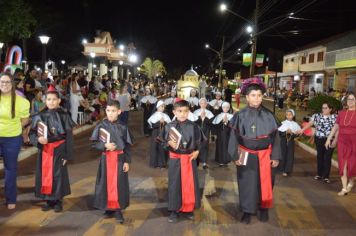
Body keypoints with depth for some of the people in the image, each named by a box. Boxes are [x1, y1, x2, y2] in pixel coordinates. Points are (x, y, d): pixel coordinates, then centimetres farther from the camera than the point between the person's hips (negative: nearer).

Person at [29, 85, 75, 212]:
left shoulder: (64, 116, -6)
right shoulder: (39, 117, 0)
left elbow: (69, 137, -5)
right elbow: (32, 134, 5)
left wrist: (67, 155, -8)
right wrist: (38, 139, -17)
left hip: (59, 150, -2)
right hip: (44, 150, 3)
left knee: (58, 175, 3)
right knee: (45, 175, 8)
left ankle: (58, 201, 18)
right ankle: (48, 200, 23)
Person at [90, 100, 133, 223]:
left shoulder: (123, 127, -2)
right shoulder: (101, 126, -2)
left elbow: (127, 146, 1)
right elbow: (94, 143, -1)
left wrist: (127, 161, -4)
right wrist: (105, 145, -19)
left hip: (119, 159, -1)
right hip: (106, 159, 1)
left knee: (119, 184, 1)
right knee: (106, 183, 7)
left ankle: (118, 210, 11)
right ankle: (108, 208, 21)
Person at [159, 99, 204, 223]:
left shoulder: (193, 126, -3)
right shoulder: (169, 127, -5)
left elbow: (200, 141, 7)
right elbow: (163, 141, 1)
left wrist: (197, 151, -5)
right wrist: (169, 143, -18)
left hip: (190, 159, 1)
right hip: (175, 159, -1)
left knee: (190, 184, 7)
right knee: (174, 185, 7)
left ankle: (188, 209, 24)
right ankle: (174, 210, 19)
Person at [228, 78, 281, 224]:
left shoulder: (268, 116, -2)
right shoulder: (240, 116, -6)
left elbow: (275, 137, 3)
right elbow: (234, 137, -3)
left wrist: (275, 156, 0)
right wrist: (235, 156, -6)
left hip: (264, 155, 1)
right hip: (246, 156, -1)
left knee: (264, 183, 10)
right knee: (247, 184, 7)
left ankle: (263, 209, 31)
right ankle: (247, 211, 22)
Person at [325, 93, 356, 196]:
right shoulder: (342, 113, 7)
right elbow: (336, 127, 12)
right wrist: (329, 139, 11)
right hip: (342, 142, 3)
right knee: (343, 165, 1)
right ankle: (344, 188, 9)